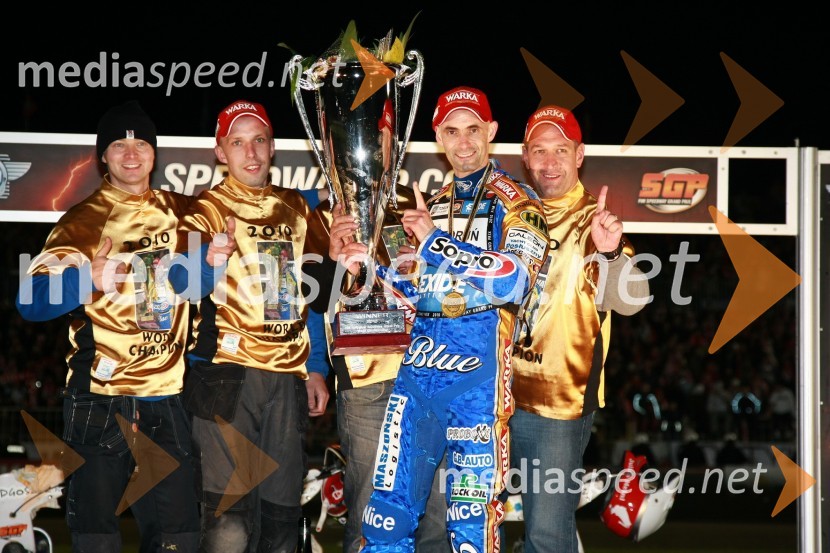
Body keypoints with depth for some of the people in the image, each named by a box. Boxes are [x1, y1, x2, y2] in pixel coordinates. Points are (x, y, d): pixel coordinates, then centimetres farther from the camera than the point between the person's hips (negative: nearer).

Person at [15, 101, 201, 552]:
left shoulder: (179, 211, 10)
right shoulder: (84, 221, -2)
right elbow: (31, 300, -15)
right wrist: (88, 278, -34)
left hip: (166, 397, 3)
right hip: (100, 402, -3)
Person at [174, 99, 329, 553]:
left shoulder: (296, 208, 15)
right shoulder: (207, 209, -1)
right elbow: (185, 282, -17)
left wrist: (316, 370, 17)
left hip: (288, 377, 5)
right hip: (228, 376, -5)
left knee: (281, 515, 7)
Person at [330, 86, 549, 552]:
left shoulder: (516, 201, 0)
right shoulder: (432, 204, 21)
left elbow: (515, 283, -15)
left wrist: (437, 242, -16)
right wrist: (367, 258, 9)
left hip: (477, 375, -6)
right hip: (417, 369, 6)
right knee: (389, 513, 3)